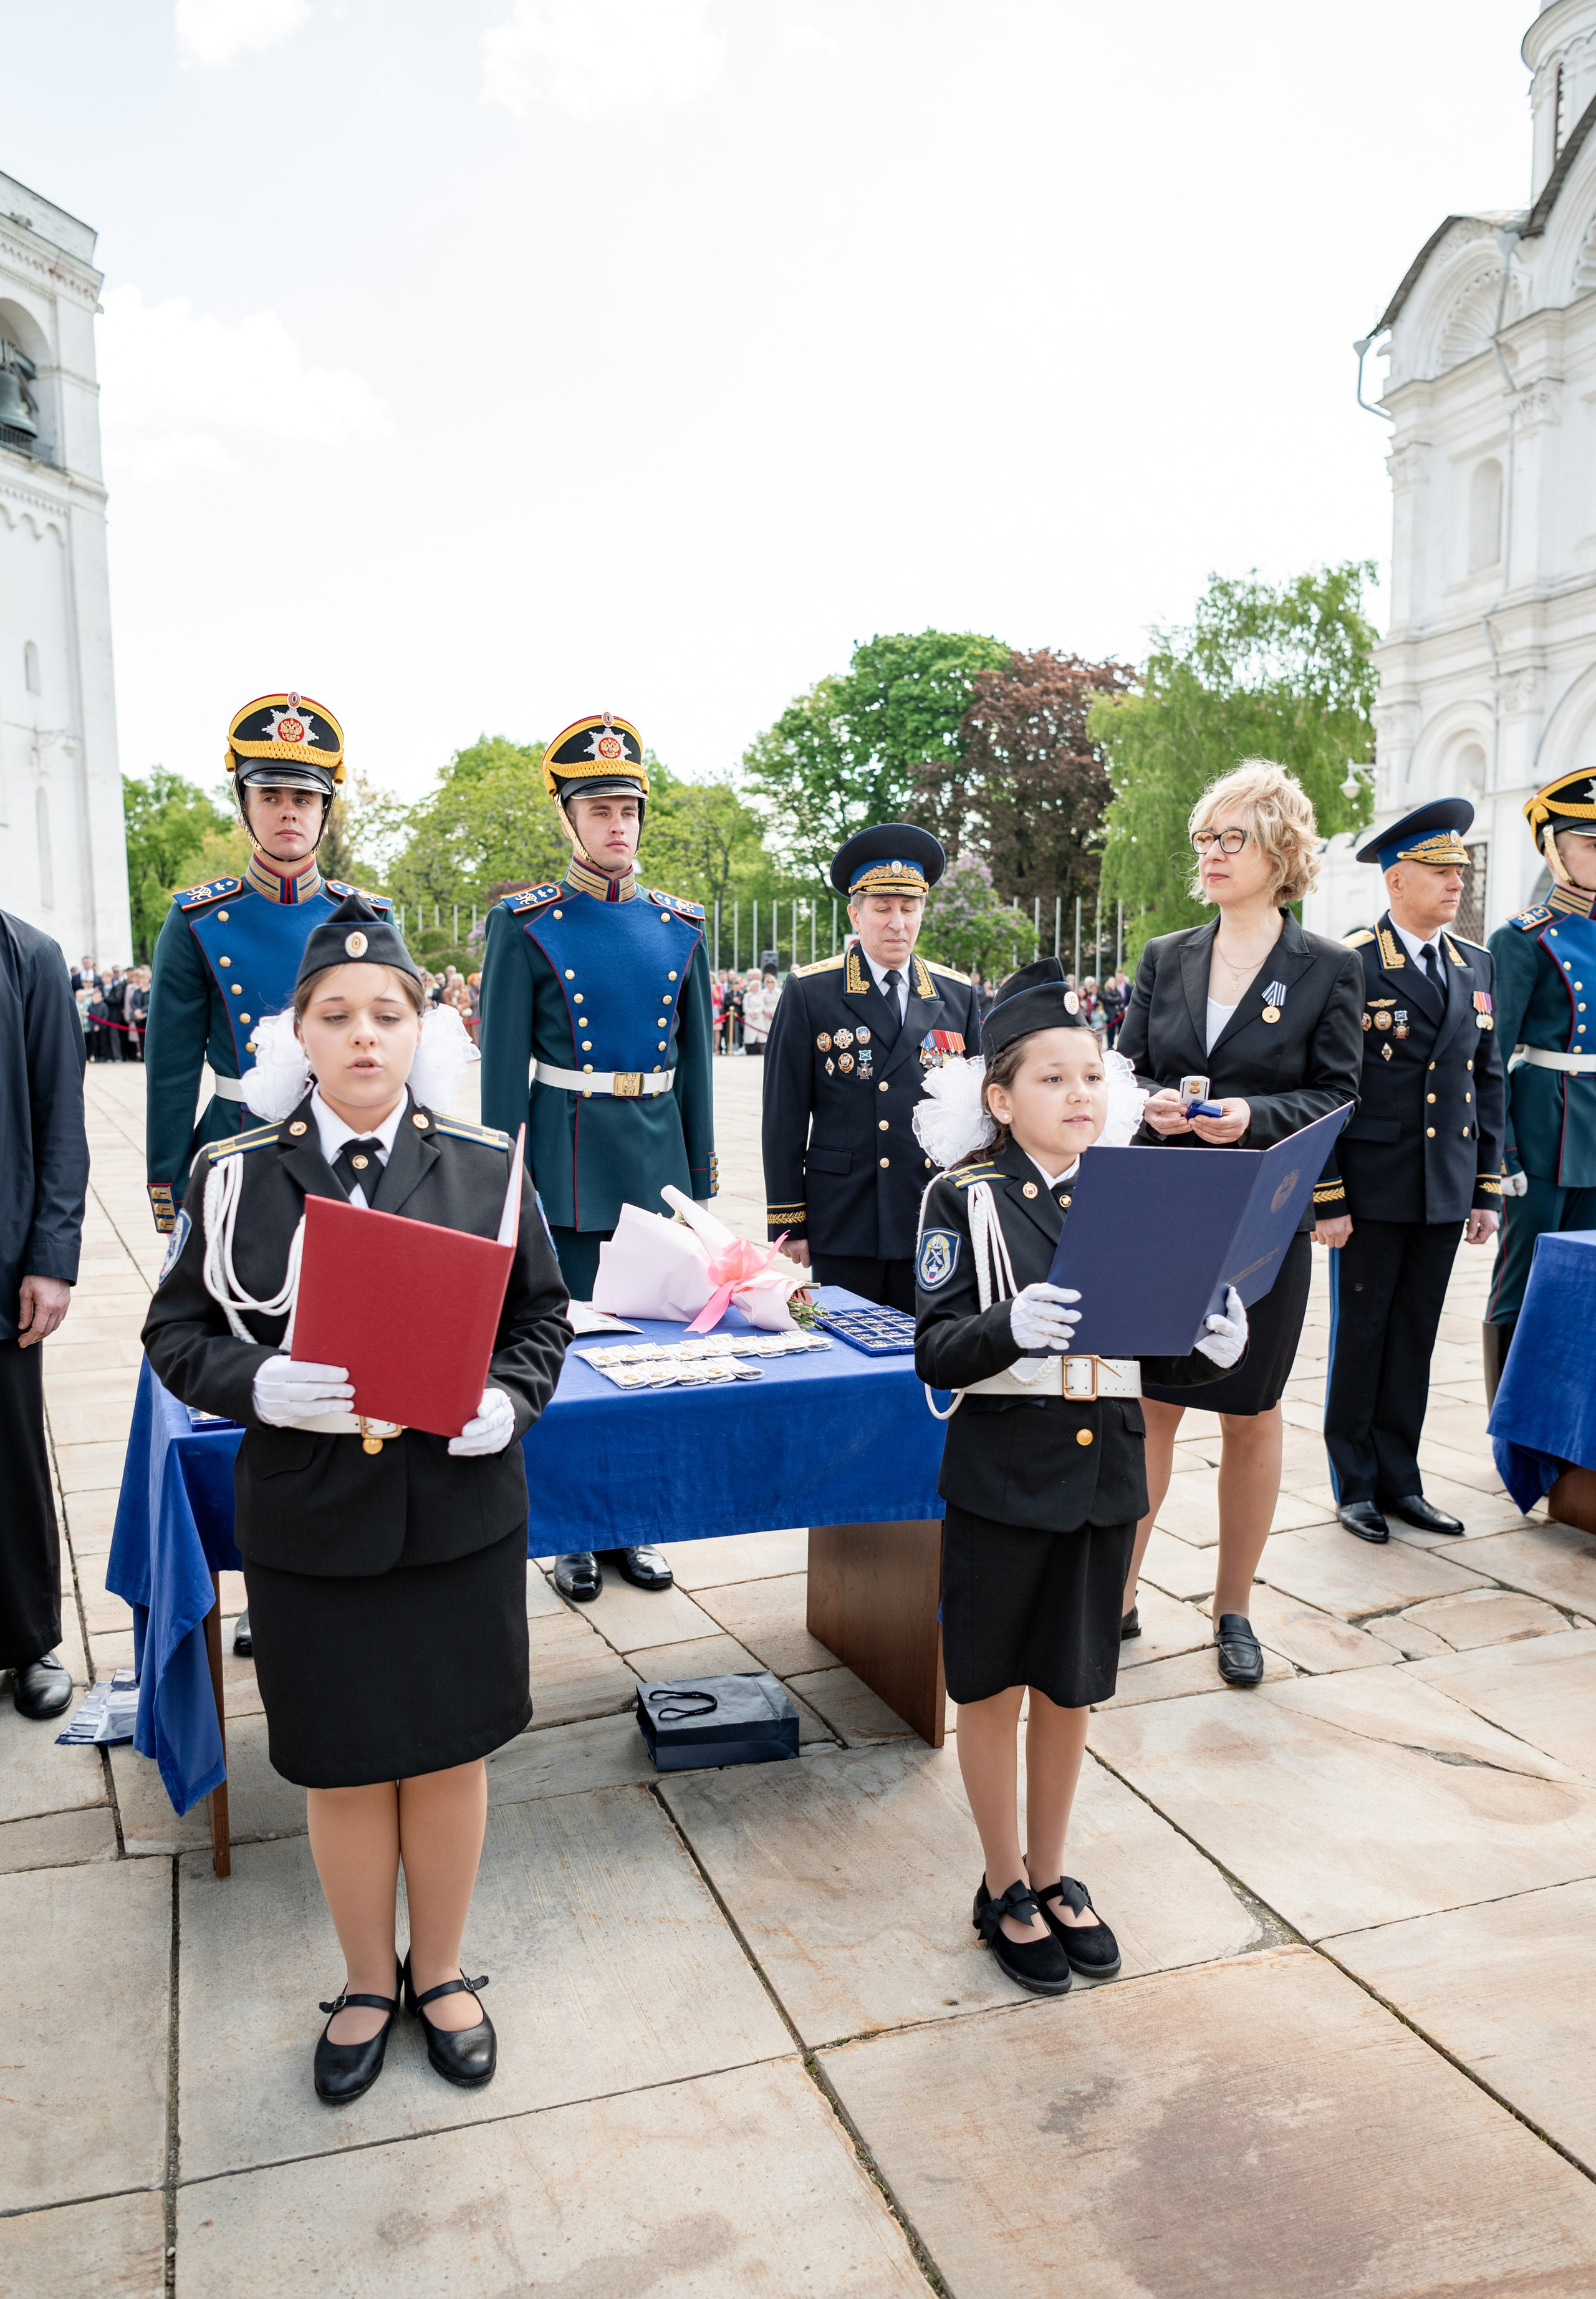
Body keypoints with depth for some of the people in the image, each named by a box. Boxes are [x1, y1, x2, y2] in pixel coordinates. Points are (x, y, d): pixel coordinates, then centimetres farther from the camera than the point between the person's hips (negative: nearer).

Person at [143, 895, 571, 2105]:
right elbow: (178, 1331, 0)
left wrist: (508, 1403, -13)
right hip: (310, 1519, 0)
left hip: (462, 1516, 1)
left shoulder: (487, 1167, -2)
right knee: (346, 1767, 14)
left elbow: (543, 1315, 5)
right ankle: (368, 1983, 39)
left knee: (449, 1754, 15)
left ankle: (441, 1970, 39)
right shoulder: (236, 1176, -4)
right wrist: (262, 1386, -20)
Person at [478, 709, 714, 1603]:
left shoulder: (680, 927, 7)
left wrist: (701, 1180, 9)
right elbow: (504, 1064, -5)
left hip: (659, 1151, 4)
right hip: (569, 1160, -4)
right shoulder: (527, 925, -4)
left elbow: (695, 1059, 10)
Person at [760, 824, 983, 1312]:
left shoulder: (957, 995, 9)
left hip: (935, 1228, 3)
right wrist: (788, 1220, -3)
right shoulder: (809, 993, 0)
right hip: (844, 1224, -2)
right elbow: (784, 1116, -1)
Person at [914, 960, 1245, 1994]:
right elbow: (936, 1354, -15)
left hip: (1105, 1478, 4)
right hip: (1003, 1479, -3)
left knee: (1070, 1689, 17)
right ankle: (1005, 1888, 32)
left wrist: (1217, 1346, -16)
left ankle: (1053, 1875, 38)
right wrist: (1013, 1327, -34)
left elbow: (1163, 1358, 6)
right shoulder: (967, 1201, -8)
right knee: (995, 1688, 12)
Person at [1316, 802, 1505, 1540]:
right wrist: (1328, 1199, -13)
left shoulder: (1476, 964, 10)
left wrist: (1487, 1189, 9)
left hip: (1446, 1193, 5)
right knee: (1361, 1333, 5)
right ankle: (1355, 1485, 18)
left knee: (1416, 1336, 12)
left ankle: (1400, 1480, 23)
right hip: (1372, 1188, -5)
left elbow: (1488, 1082, 13)